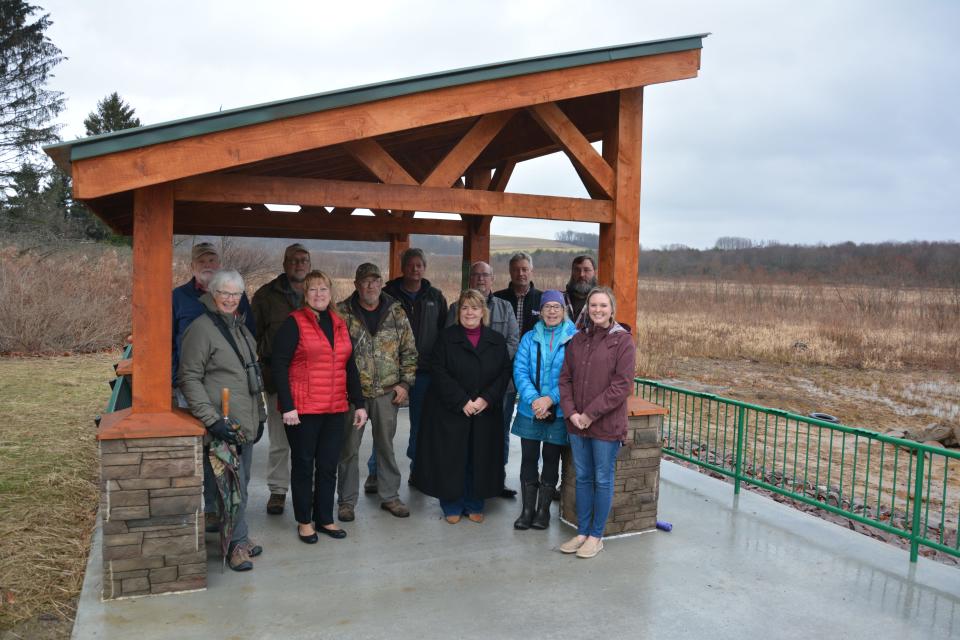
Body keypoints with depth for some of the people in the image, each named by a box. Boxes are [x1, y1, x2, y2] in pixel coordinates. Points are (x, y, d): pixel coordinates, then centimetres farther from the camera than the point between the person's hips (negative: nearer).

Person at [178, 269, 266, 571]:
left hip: (246, 423, 8)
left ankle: (238, 540, 25)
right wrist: (211, 419, -19)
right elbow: (189, 378, -13)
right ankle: (237, 543, 10)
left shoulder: (240, 328, 16)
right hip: (221, 426, -8)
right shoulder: (201, 328, -10)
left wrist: (259, 415, 20)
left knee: (239, 483, 14)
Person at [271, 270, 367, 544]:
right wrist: (287, 406, -16)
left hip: (335, 409, 5)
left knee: (328, 466, 10)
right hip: (303, 409, -5)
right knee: (303, 465, 8)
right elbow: (279, 365, -11)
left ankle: (324, 518, 24)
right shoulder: (294, 323, -5)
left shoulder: (339, 324, 12)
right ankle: (304, 521, 21)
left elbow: (350, 367, 16)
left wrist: (359, 404, 11)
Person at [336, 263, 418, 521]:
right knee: (349, 448, 7)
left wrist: (405, 383, 0)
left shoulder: (396, 313, 3)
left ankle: (390, 496, 27)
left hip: (387, 392, 2)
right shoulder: (341, 313, -3)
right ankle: (347, 500, 21)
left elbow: (409, 351, 7)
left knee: (386, 446, 13)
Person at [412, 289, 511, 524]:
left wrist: (486, 399, -12)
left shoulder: (497, 341, 7)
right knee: (451, 459, 2)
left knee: (479, 459, 7)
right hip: (450, 412, -2)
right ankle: (452, 506, 17)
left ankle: (474, 505, 22)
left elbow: (504, 373, 2)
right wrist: (461, 401, -15)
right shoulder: (447, 337, 0)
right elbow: (438, 372, -8)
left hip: (486, 412, 2)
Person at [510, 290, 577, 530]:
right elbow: (519, 370, -2)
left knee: (551, 459, 9)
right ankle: (527, 509, 20)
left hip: (558, 412, -2)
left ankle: (543, 510, 23)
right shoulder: (529, 338, 5)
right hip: (530, 410, 2)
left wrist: (550, 399, -18)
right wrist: (533, 400, -17)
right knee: (528, 458, 8)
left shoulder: (574, 339, -5)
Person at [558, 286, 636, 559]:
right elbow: (565, 378, 7)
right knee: (582, 478, 14)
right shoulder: (577, 339, 8)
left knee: (603, 480, 7)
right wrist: (571, 412, -8)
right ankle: (582, 532, 27)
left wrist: (591, 414, -16)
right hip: (577, 423, 5)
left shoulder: (622, 340, -8)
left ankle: (596, 536, 21)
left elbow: (622, 385, -14)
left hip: (606, 424, -5)